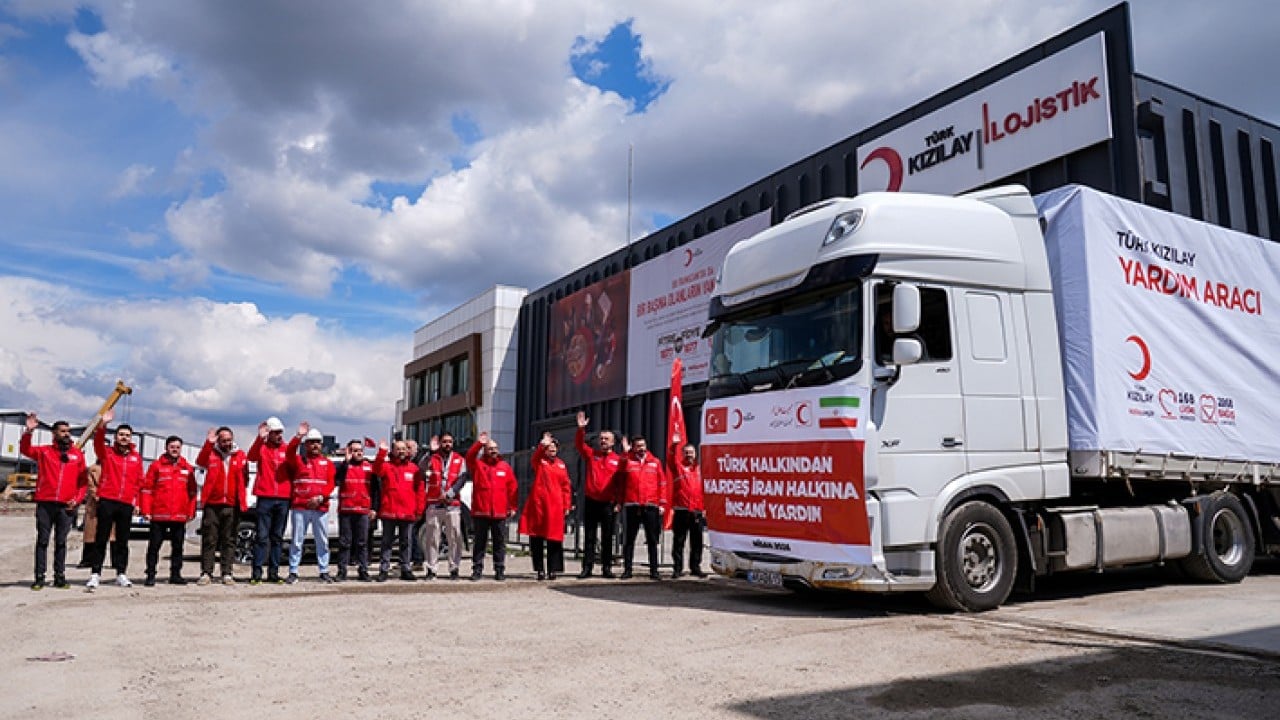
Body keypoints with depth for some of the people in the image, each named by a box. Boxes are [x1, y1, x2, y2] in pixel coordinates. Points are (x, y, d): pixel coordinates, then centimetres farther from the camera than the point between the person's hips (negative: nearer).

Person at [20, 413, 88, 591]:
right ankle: (39, 577, 7)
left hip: (66, 506, 1)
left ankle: (60, 576, 11)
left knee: (61, 542, 7)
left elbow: (83, 481, 9)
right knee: (42, 540, 3)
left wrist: (77, 499, -3)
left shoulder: (78, 454, 8)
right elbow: (25, 449, -10)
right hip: (45, 504, -1)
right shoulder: (44, 451, 6)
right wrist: (28, 431, -25)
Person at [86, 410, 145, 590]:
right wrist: (103, 425, -32)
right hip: (107, 502, -3)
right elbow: (98, 441, -17)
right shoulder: (106, 452, 4)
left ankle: (121, 574, 16)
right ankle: (95, 574, 3)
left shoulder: (136, 457, 11)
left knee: (122, 541, 9)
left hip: (126, 504, 3)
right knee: (101, 539, -1)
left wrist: (136, 500, 8)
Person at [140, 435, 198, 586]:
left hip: (180, 516, 3)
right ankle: (150, 575, 9)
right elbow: (147, 489, -1)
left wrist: (191, 511, 5)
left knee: (178, 546, 9)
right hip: (159, 515, -3)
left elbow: (192, 491, 11)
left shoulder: (188, 468, 10)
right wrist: (146, 510, -7)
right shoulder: (156, 466, 2)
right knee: (154, 545, 2)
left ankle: (175, 574, 17)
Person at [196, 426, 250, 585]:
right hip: (212, 504, -1)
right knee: (209, 539, 2)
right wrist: (209, 442, -29)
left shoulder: (240, 455, 8)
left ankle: (227, 574, 10)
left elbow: (244, 479, 7)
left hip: (232, 505, 1)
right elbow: (200, 461, -18)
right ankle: (206, 573, 7)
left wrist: (242, 501, -2)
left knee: (229, 541, 6)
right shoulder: (211, 453, 5)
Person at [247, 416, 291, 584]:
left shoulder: (287, 449, 12)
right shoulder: (262, 448, 4)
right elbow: (252, 456, -17)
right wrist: (260, 438, -29)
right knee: (262, 536, -5)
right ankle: (257, 573, -1)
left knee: (277, 537, 8)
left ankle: (273, 573, 14)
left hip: (283, 499, 3)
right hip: (265, 498, -3)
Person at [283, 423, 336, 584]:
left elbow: (330, 484, 3)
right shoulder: (298, 460, 10)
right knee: (297, 540, 2)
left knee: (322, 541, 5)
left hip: (320, 507, 1)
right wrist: (299, 436, -25)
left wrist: (320, 497, -13)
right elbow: (290, 452, -13)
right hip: (299, 507, -1)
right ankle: (293, 572, 8)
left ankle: (324, 572, 12)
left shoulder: (327, 463, 12)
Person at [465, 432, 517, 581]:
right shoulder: (478, 464, 7)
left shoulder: (505, 466, 8)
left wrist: (512, 507, 2)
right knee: (479, 542, 5)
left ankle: (500, 570, 12)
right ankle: (477, 569, 12)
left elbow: (512, 487, 6)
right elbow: (469, 457, -15)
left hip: (500, 512, 1)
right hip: (481, 511, -1)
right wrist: (479, 443, -23)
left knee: (500, 542, 5)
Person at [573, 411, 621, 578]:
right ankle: (587, 567, 10)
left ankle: (606, 568, 13)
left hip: (608, 504, -1)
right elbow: (579, 444, -4)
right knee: (590, 537, 6)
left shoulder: (617, 460, 1)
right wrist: (581, 429, -20)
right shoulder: (591, 454, 8)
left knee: (607, 538, 5)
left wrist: (618, 502, -6)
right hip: (591, 502, 1)